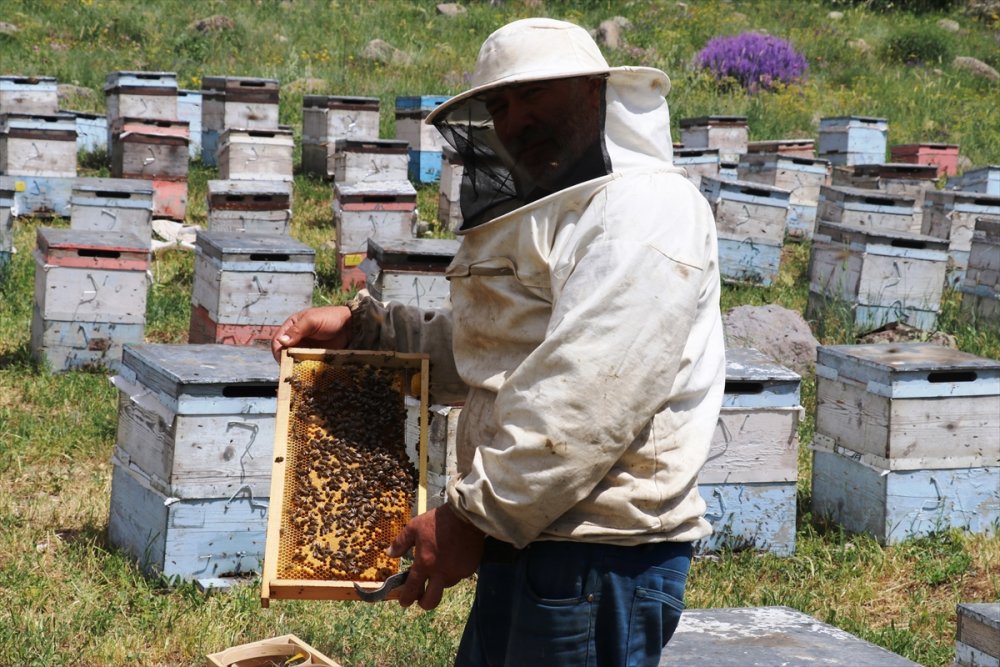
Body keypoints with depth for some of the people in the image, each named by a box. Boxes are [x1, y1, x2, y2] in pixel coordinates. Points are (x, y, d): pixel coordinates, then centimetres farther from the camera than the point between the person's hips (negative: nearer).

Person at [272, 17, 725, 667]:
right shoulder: (541, 217, 21)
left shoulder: (644, 209, -14)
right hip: (526, 545, 10)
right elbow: (474, 356, 30)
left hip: (599, 561, -10)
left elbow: (590, 400, -23)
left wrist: (476, 514, -20)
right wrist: (360, 327, 16)